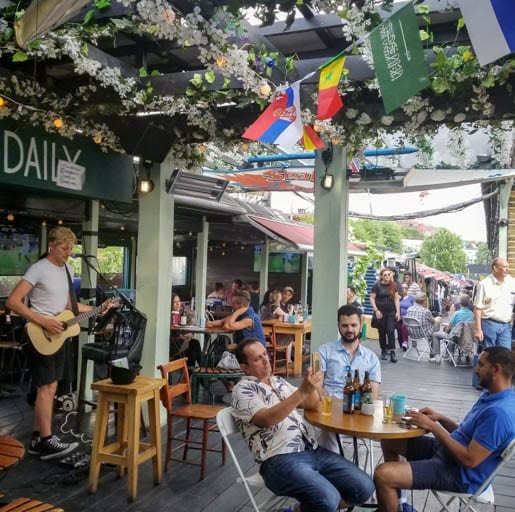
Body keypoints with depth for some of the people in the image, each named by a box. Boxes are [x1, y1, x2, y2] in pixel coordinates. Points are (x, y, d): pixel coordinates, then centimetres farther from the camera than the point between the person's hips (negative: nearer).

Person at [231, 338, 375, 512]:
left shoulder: (279, 382, 21)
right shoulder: (243, 389, -1)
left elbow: (311, 405, 20)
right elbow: (268, 419, -17)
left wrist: (314, 387, -3)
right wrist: (302, 391, -23)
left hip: (313, 451, 8)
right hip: (280, 460, -7)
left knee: (364, 487, -4)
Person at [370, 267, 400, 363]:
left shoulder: (393, 285, 6)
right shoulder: (377, 285, -4)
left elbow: (396, 299, 8)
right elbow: (372, 298, -4)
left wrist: (398, 312, 2)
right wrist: (376, 310, -11)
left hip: (391, 312, 2)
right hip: (380, 313, -1)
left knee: (391, 332, -8)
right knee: (382, 332, 6)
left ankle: (392, 353, -7)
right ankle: (383, 352, 19)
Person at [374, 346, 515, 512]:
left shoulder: (499, 412, -27)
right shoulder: (491, 395, 7)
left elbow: (470, 460, -28)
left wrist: (433, 426, -22)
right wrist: (441, 418, 2)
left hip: (460, 474, -11)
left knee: (382, 475, -23)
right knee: (389, 440, 16)